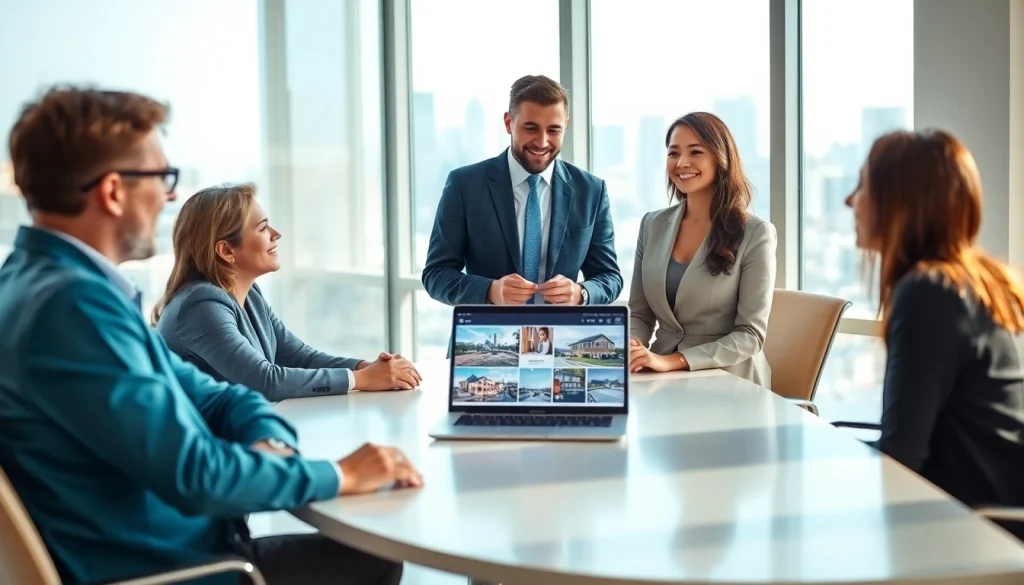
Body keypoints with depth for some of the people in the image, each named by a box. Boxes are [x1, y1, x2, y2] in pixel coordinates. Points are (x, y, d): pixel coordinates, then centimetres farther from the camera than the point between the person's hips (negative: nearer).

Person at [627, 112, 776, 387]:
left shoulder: (755, 234, -6)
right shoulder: (653, 225, 7)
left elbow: (750, 335, -10)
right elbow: (639, 314, 11)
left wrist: (673, 360, -20)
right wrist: (630, 345, -12)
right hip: (663, 382, 4)